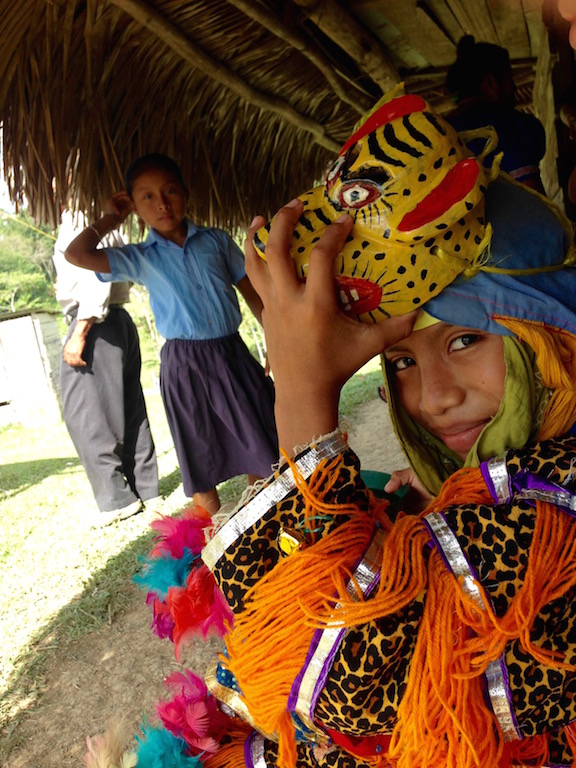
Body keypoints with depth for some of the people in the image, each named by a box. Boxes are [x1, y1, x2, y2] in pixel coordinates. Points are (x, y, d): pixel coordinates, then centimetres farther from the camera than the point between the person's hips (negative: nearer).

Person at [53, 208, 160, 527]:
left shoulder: (81, 218, -7)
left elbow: (97, 272, -19)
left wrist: (79, 332, -22)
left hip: (96, 324, -10)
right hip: (116, 322, 10)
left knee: (84, 414, -5)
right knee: (126, 411, 9)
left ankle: (118, 499, 0)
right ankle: (145, 491, 15)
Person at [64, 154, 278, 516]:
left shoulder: (216, 240, 5)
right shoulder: (140, 258, 2)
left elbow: (253, 294, 7)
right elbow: (77, 254, -10)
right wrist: (112, 218, 2)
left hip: (232, 353, 1)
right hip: (184, 364, -1)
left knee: (261, 443, 9)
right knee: (201, 453, 10)